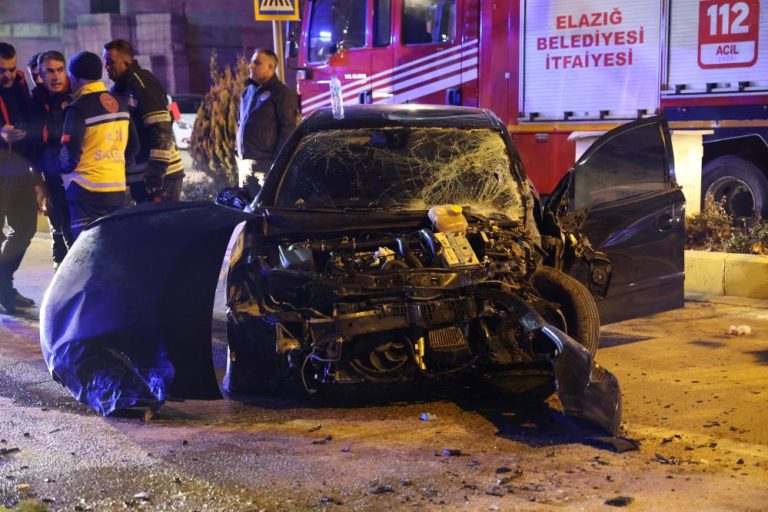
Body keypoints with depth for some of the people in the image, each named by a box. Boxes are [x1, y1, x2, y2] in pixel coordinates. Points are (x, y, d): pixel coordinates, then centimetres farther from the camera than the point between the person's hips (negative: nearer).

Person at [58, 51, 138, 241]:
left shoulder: (79, 108, -12)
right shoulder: (119, 104, 10)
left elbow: (70, 152, -15)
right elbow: (132, 146, 15)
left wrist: (63, 170, 5)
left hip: (88, 190, -7)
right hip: (118, 187, 7)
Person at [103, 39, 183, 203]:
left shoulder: (143, 83, -13)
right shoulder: (119, 88, 15)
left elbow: (161, 133, -20)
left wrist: (155, 180, -23)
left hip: (160, 177, -9)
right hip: (140, 177, 9)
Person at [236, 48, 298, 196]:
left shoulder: (281, 93, -7)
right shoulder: (247, 91, 18)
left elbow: (288, 129, -12)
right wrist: (239, 154, 17)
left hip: (266, 163, -8)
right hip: (245, 162, 8)